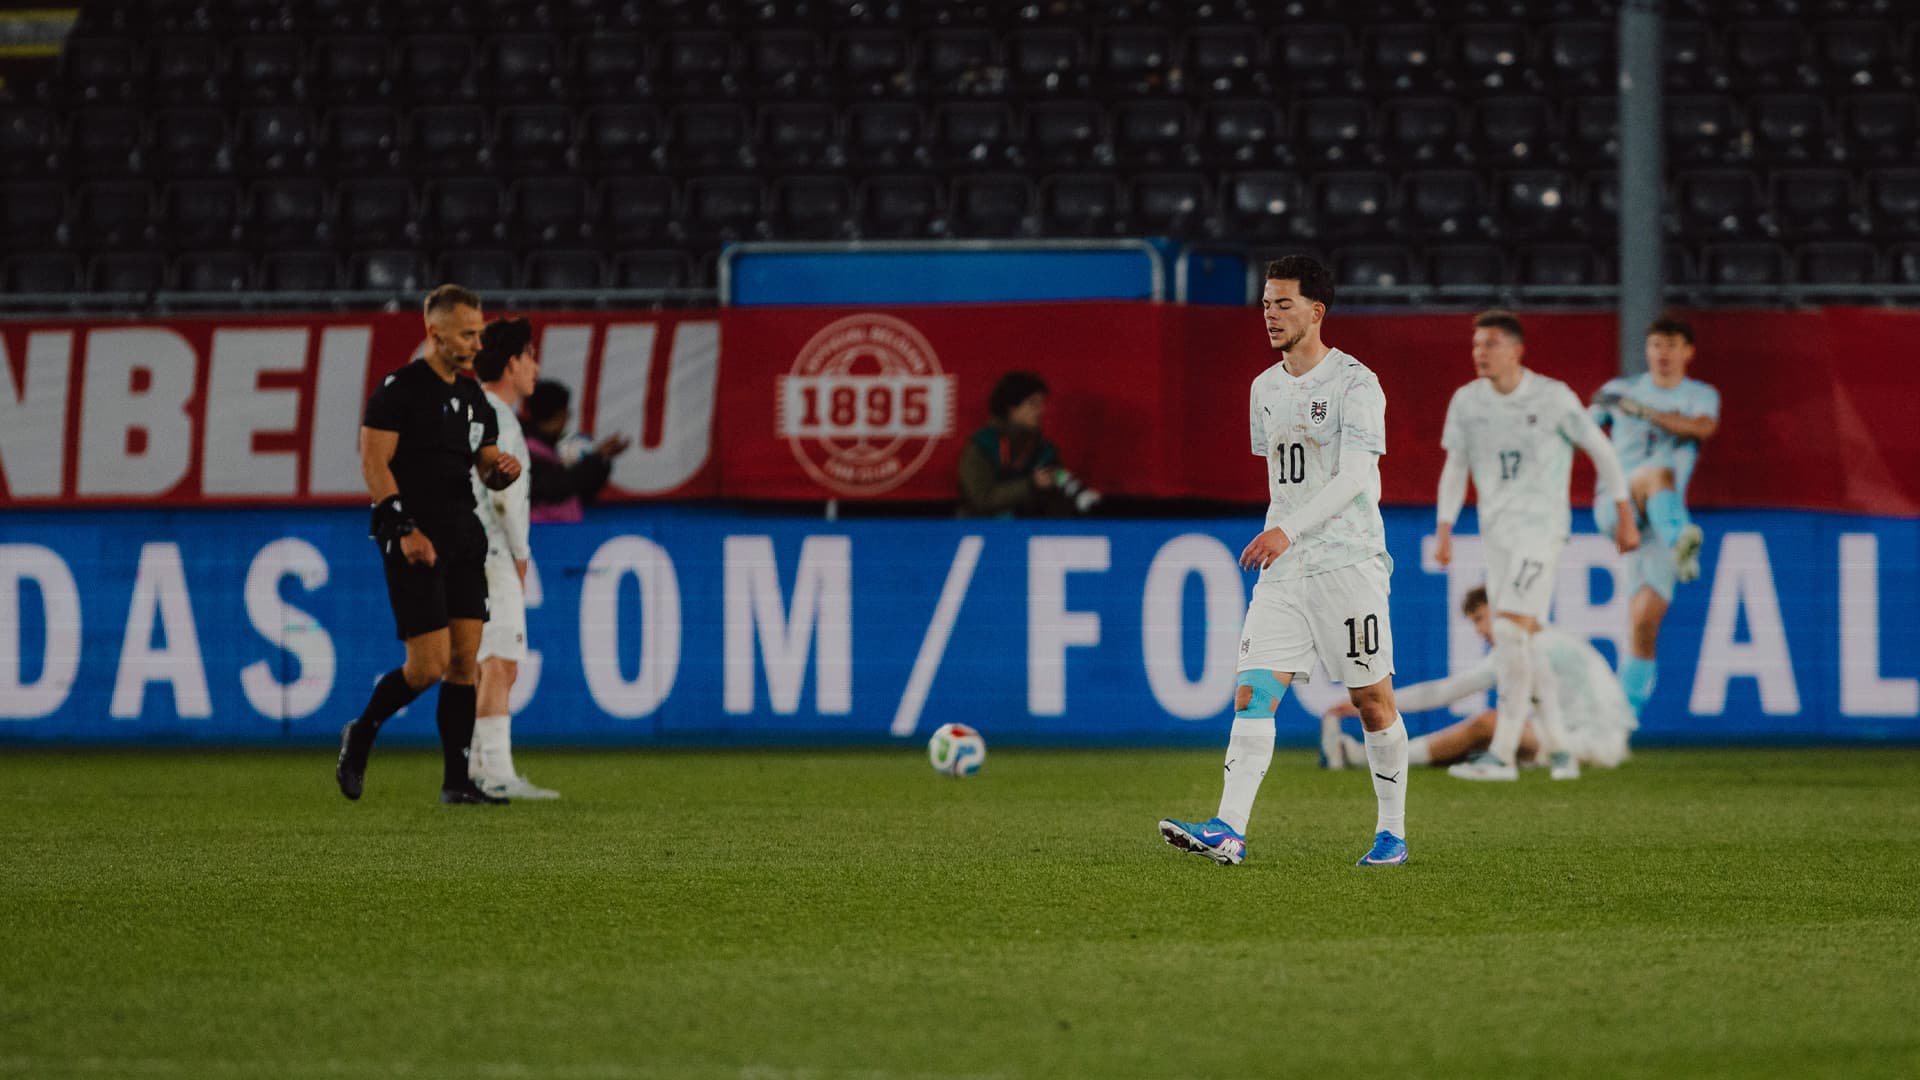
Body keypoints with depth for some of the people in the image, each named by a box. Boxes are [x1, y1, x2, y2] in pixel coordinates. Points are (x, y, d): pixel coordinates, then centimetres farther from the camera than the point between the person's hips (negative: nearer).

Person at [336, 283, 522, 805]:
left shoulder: (473, 397, 15)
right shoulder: (399, 389, -7)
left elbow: (485, 466, 23)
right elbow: (373, 463, -12)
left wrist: (503, 469, -2)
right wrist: (406, 528, -20)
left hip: (463, 541, 7)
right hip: (415, 544, -7)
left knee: (464, 660, 1)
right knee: (429, 665, -11)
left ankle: (456, 781, 4)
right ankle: (359, 736, 13)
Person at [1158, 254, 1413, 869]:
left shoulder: (1354, 384, -10)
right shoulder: (1265, 388, 13)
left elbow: (1355, 476, -20)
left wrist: (1290, 531, -30)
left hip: (1350, 560, -6)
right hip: (1283, 566, 6)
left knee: (1372, 699, 1)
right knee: (1253, 693, -9)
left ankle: (1392, 832, 15)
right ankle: (1229, 832, -18)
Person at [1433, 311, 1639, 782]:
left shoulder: (1552, 397, -9)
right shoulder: (1467, 401, 4)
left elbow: (1601, 449, 0)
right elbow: (1455, 467, 11)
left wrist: (1625, 517, 3)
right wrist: (1444, 529, 0)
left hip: (1540, 529, -6)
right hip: (1496, 532, 6)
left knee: (1511, 632, -18)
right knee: (1526, 640, 10)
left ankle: (1502, 755, -21)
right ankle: (1561, 745, 22)